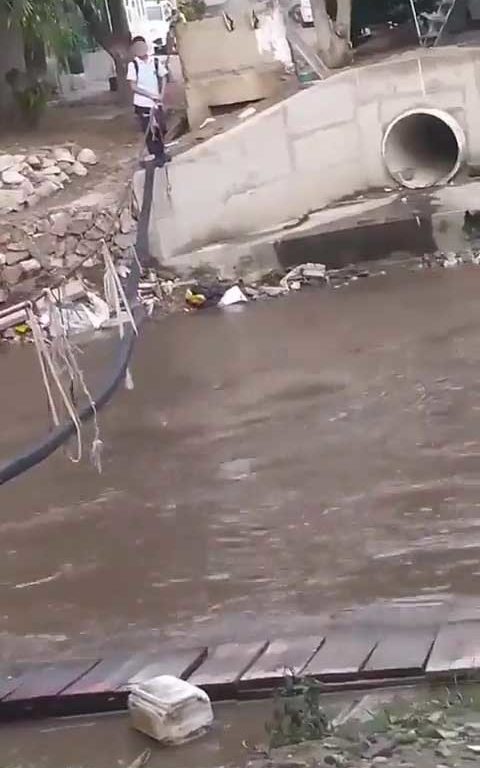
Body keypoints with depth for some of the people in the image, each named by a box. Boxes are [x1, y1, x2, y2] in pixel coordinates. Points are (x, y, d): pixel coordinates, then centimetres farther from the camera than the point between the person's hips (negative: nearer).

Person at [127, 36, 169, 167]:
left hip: (156, 102, 3)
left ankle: (160, 154, 30)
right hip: (142, 104, -3)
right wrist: (151, 95, -17)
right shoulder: (133, 65, -8)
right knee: (149, 132, 1)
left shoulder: (155, 61, 0)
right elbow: (133, 86, -11)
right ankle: (156, 156, 13)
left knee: (161, 129, 10)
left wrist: (161, 94, -1)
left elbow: (163, 78, 13)